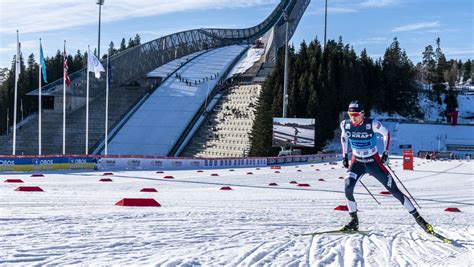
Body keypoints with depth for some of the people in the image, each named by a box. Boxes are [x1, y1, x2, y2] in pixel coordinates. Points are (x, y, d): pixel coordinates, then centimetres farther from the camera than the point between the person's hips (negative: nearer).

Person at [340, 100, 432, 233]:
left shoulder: (372, 124, -21)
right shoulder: (345, 124, -11)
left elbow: (386, 133, -2)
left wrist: (385, 152, -6)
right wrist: (344, 155, 11)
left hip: (374, 162, -2)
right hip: (356, 162, 3)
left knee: (394, 191, -3)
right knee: (348, 189, -21)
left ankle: (417, 217, 6)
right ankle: (354, 220, -3)